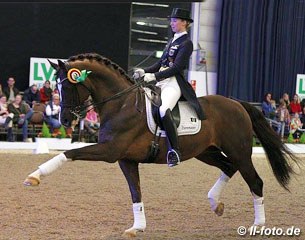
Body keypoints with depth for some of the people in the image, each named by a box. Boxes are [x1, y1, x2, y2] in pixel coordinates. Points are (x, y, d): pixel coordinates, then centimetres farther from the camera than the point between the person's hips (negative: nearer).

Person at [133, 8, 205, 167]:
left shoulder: (186, 43, -5)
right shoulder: (172, 41, 21)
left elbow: (176, 67, -14)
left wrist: (154, 76, -20)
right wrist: (144, 71, 5)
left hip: (174, 83, -10)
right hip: (161, 82, 10)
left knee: (163, 110, -34)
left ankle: (174, 151, -32)